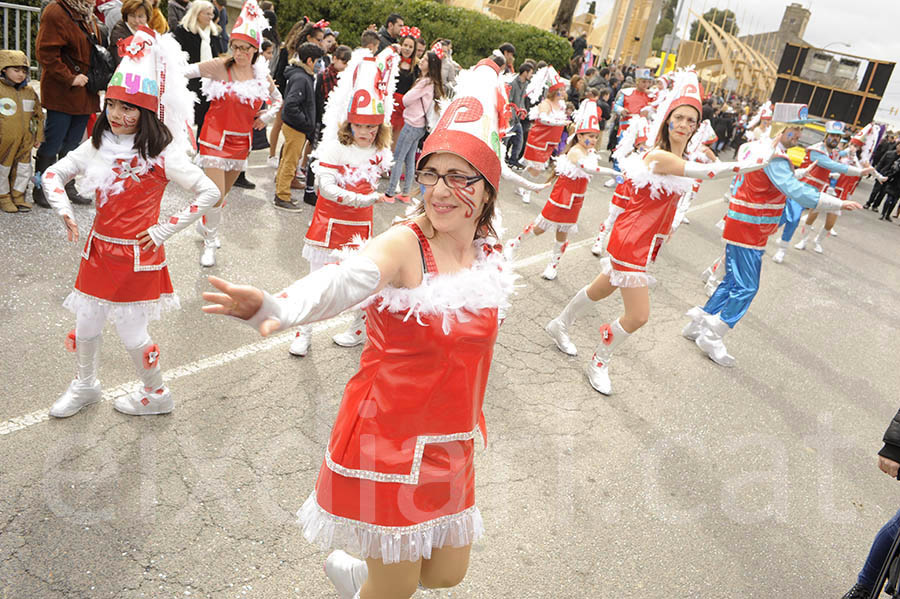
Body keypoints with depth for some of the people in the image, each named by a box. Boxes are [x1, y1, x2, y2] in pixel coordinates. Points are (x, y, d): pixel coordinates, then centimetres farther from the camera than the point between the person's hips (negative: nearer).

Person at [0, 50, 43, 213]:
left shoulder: (29, 91, 9)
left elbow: (38, 115, 17)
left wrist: (38, 136, 14)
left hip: (25, 141, 4)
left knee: (23, 169, 11)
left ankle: (18, 196, 24)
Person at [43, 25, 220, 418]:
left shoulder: (160, 155, -14)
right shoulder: (97, 146, 2)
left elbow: (209, 193, -17)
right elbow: (53, 175, 13)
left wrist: (166, 229, -15)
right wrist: (64, 210, -4)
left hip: (137, 255, -5)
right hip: (98, 249, 6)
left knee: (132, 336, 3)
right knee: (85, 327, 15)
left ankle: (155, 394, 28)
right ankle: (85, 387, 41)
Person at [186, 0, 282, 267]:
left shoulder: (262, 77, 1)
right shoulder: (220, 66, -12)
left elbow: (278, 100, 18)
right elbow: (186, 70, -14)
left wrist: (265, 118, 4)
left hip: (241, 142, 5)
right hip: (215, 138, -4)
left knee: (222, 193, 19)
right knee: (216, 195, -11)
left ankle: (206, 224, 47)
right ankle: (209, 243, 10)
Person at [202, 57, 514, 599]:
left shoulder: (491, 258, 1)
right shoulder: (405, 245, -20)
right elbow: (342, 280, -41)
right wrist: (276, 308, -60)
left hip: (451, 446, 7)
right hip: (388, 438, -6)